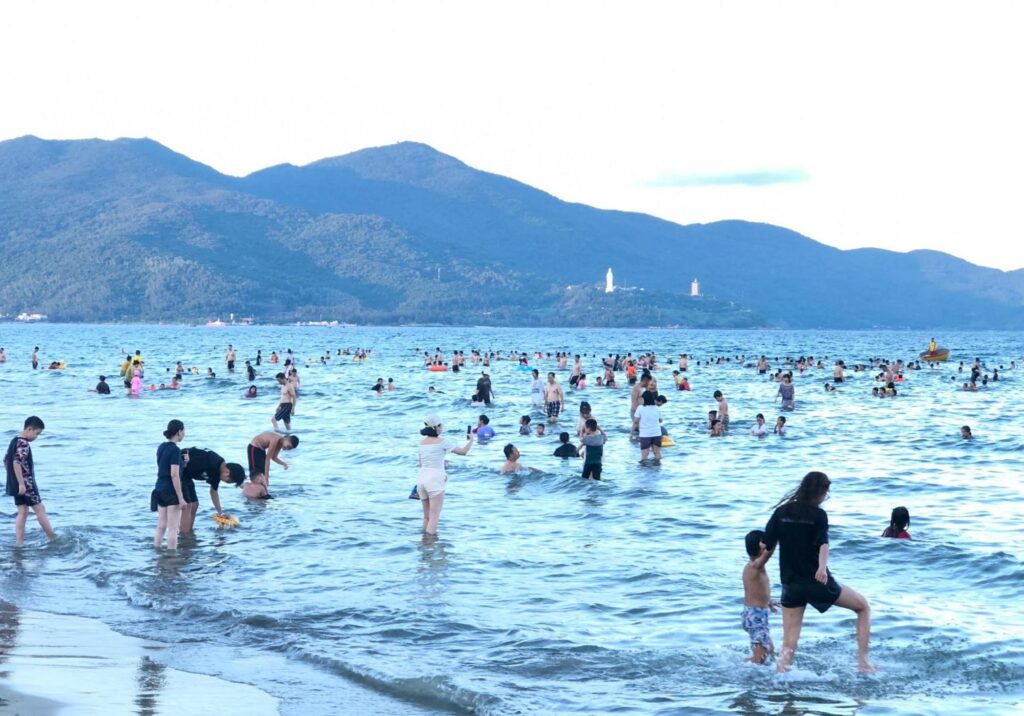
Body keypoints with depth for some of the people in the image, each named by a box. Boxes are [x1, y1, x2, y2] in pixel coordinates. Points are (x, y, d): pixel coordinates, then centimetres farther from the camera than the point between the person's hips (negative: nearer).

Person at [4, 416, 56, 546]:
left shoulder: (14, 441, 13)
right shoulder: (23, 444, -17)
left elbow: (6, 460, 21)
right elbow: (16, 462, -28)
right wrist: (21, 483, -25)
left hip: (15, 485, 9)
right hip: (26, 484, -9)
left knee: (22, 512, 10)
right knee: (40, 509, 1)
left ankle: (19, 543, 7)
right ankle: (53, 539, 8)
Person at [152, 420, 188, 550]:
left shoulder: (161, 447, 9)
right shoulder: (175, 450, -15)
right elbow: (174, 475, -19)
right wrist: (181, 498, -18)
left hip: (160, 489, 8)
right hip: (171, 491, -8)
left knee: (161, 527, 12)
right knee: (173, 528, -3)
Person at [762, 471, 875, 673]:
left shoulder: (781, 512, 4)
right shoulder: (818, 515, -6)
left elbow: (767, 546, 4)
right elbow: (823, 543, -22)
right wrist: (822, 568, -36)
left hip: (791, 586, 4)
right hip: (818, 582, -4)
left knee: (788, 644, 7)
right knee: (863, 607, 17)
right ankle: (863, 661, 11)